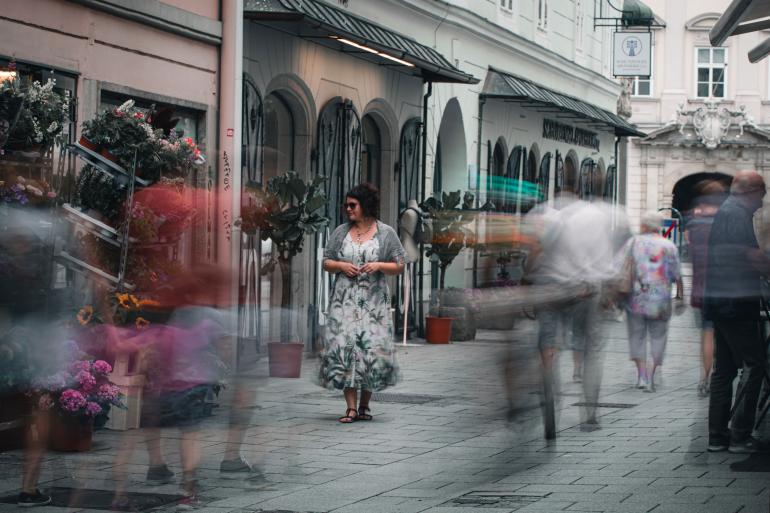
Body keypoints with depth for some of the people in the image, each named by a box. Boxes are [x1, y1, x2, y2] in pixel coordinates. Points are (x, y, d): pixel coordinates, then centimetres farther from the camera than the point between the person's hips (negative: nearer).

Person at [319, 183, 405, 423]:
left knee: (372, 348, -4)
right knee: (344, 347, -8)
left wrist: (379, 266, -14)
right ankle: (351, 407, -7)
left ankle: (365, 405, 11)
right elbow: (326, 262, 13)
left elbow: (399, 266, 3)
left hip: (373, 302, -1)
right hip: (345, 301, 2)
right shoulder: (341, 231, 9)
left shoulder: (386, 233, 3)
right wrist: (341, 266, -7)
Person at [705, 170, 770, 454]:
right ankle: (740, 435, -7)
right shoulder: (738, 214, -13)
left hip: (718, 301, 10)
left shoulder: (722, 211, 18)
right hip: (737, 302, -10)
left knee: (724, 369, 12)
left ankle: (717, 436, 14)